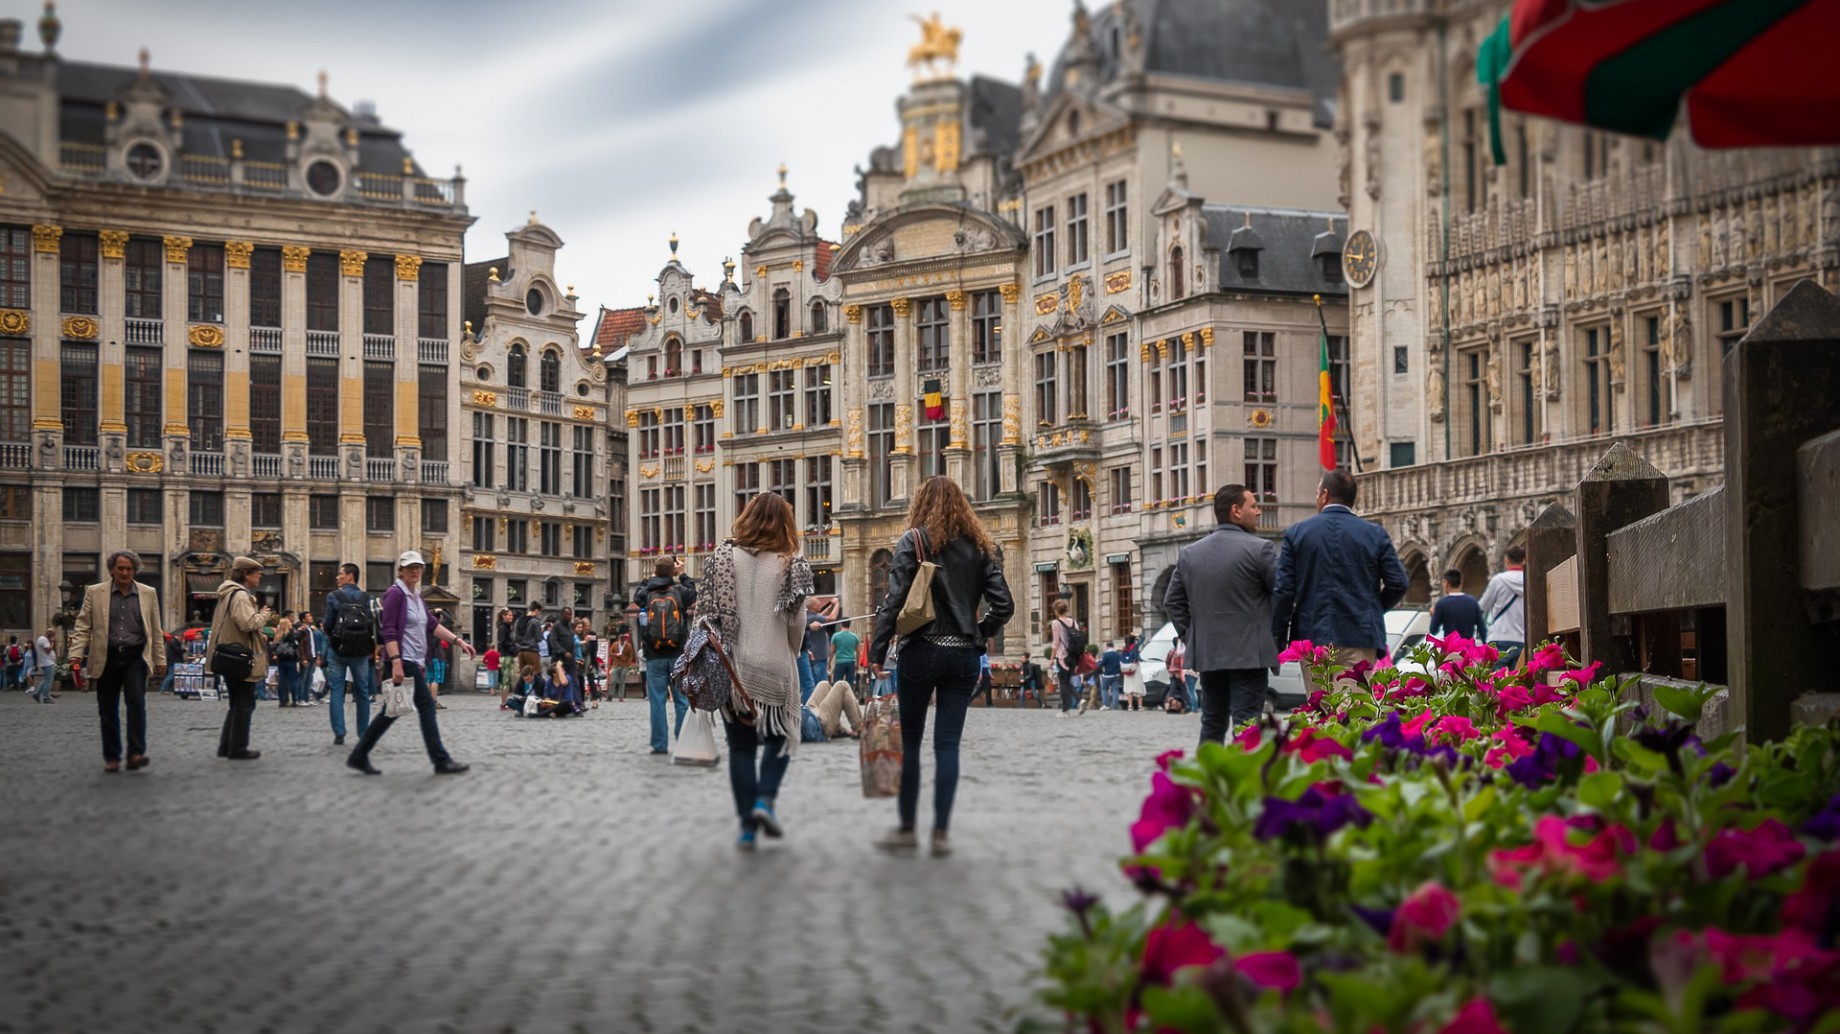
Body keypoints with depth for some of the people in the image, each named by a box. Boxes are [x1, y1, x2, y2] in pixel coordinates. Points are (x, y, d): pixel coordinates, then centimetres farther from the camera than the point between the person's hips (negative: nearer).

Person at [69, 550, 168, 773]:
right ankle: (111, 758, 13)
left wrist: (160, 660, 9)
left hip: (135, 657, -1)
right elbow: (83, 626, 4)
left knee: (137, 702, -16)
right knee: (108, 711, 5)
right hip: (107, 658, 1)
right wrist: (76, 654, -7)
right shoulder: (95, 593, 6)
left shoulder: (148, 594, 9)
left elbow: (156, 630, 11)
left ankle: (136, 754, -18)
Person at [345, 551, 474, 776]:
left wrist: (458, 641, 8)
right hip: (404, 661, -9)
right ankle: (441, 761, -4)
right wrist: (396, 663, -25)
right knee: (426, 705, -7)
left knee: (392, 712, 11)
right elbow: (389, 631, -17)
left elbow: (432, 625, 17)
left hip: (416, 662, 9)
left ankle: (359, 756, 16)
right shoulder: (395, 594, -10)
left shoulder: (416, 596, 17)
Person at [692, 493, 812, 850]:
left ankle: (748, 825, 7)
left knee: (740, 744, 9)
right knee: (779, 737, 18)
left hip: (731, 664, 1)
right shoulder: (790, 563, -3)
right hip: (774, 664, -1)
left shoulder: (724, 556, 0)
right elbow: (796, 622, -3)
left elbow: (707, 611, -2)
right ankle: (765, 798, -4)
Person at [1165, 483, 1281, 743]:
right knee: (1245, 724, -5)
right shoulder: (1260, 549, -9)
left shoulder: (1189, 553, 8)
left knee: (1212, 722, 14)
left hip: (1206, 653, 5)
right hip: (1248, 653, -5)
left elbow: (1172, 601, 12)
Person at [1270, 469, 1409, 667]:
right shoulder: (1376, 535, 3)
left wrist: (1279, 638, 5)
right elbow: (1398, 584, 2)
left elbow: (1283, 590, -1)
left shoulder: (1296, 533, 2)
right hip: (1359, 638, -1)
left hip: (1313, 636, 1)